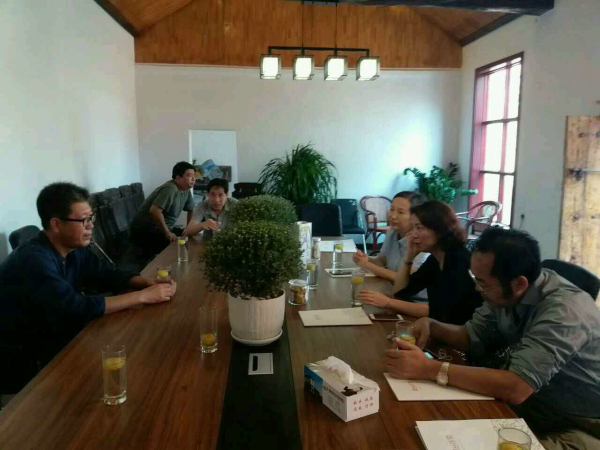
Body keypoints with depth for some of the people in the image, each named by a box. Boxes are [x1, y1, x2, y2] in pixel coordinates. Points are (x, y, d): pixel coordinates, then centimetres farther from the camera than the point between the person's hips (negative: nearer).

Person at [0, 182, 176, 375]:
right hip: (29, 356, -7)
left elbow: (110, 275, 4)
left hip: (61, 334, 7)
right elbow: (77, 309, -34)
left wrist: (151, 284, -16)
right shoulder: (33, 260, -28)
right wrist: (143, 296, -29)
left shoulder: (75, 248, -3)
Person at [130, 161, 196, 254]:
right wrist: (167, 233, -28)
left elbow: (191, 210, 18)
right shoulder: (170, 189, -24)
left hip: (162, 229, 9)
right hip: (145, 231, -9)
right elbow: (154, 211, -35)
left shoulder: (186, 190, 4)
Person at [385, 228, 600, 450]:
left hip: (576, 431, -6)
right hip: (528, 412, 6)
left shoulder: (564, 309, -30)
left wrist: (430, 369, -36)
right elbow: (472, 337, 4)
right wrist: (430, 325, -15)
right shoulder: (505, 294, -7)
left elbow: (516, 389, -37)